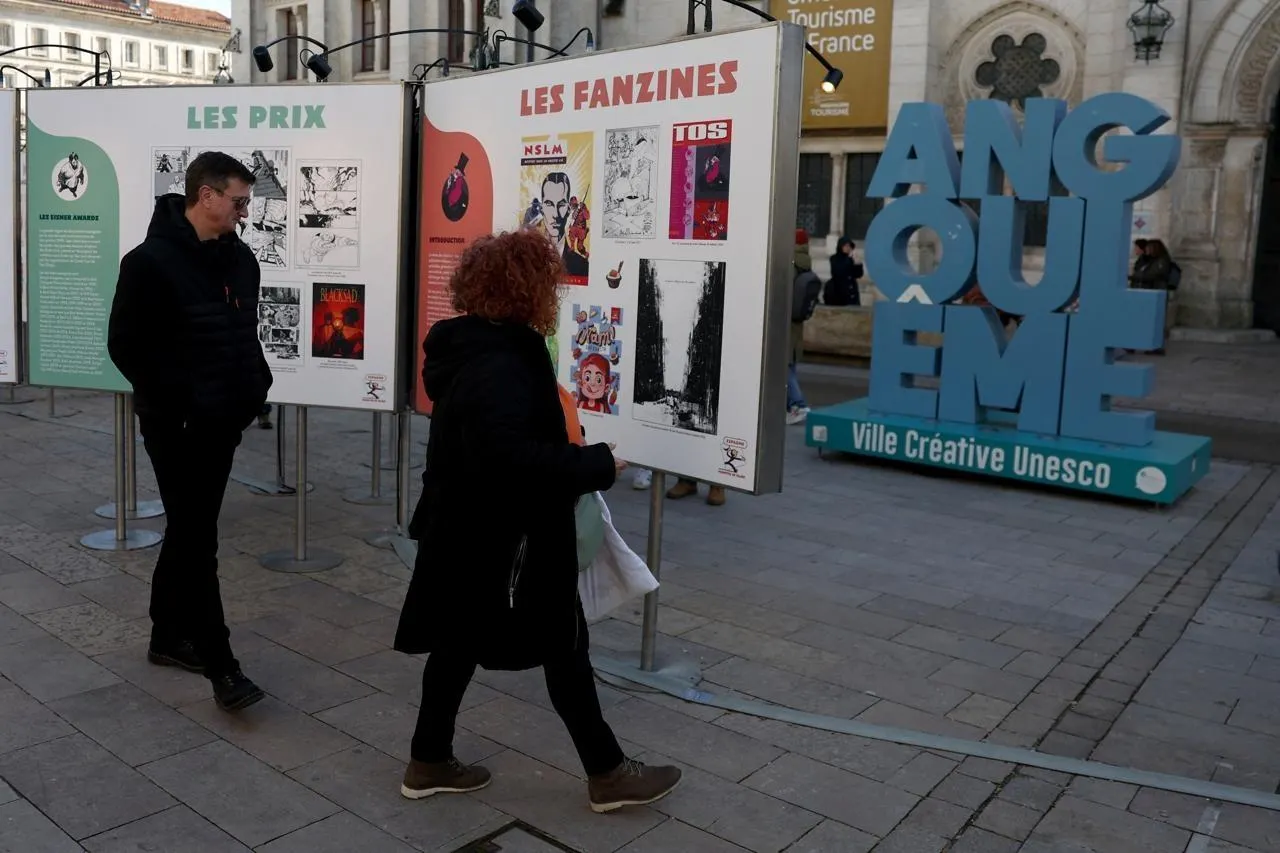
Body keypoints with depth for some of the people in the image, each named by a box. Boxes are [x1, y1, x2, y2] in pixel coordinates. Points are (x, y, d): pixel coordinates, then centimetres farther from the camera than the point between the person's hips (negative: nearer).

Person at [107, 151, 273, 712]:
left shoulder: (239, 258, 8)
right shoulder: (152, 261, -13)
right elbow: (125, 345, -14)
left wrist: (256, 387, 6)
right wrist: (178, 402, -16)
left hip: (223, 421, 7)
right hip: (176, 425, -7)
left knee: (190, 532, 16)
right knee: (197, 539, -4)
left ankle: (169, 637, 31)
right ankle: (220, 665, 2)